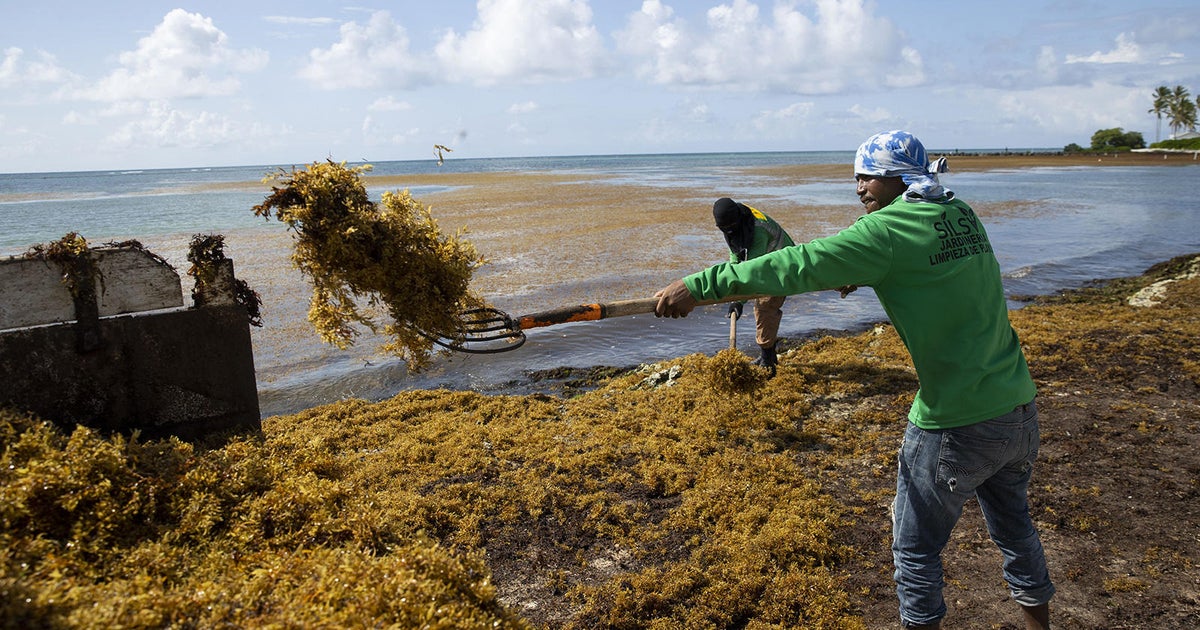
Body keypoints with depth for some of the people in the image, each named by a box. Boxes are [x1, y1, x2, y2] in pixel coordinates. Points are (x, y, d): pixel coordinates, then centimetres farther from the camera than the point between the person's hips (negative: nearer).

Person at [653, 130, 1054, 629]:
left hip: (955, 425, -8)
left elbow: (800, 265, -22)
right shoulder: (961, 215, 7)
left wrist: (700, 285, -22)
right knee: (1014, 527, 26)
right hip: (1018, 411, 8)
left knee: (916, 548, 10)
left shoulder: (890, 230, -16)